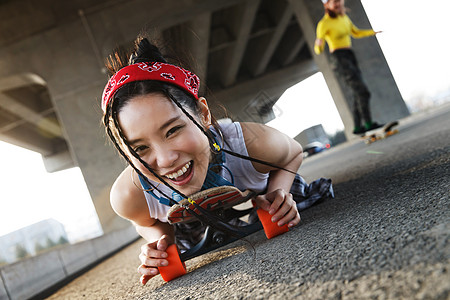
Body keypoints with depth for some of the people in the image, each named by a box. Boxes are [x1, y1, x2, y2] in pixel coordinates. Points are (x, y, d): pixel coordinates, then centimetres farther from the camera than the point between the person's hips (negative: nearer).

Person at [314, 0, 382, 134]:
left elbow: (356, 33, 27)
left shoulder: (344, 17, 12)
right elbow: (318, 50, -15)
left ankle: (358, 127, 14)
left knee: (358, 94, 8)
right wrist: (318, 44, -37)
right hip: (339, 59, -8)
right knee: (362, 91, -16)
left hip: (350, 57, 8)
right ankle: (368, 124, -13)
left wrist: (374, 31, 19)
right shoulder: (324, 24, -11)